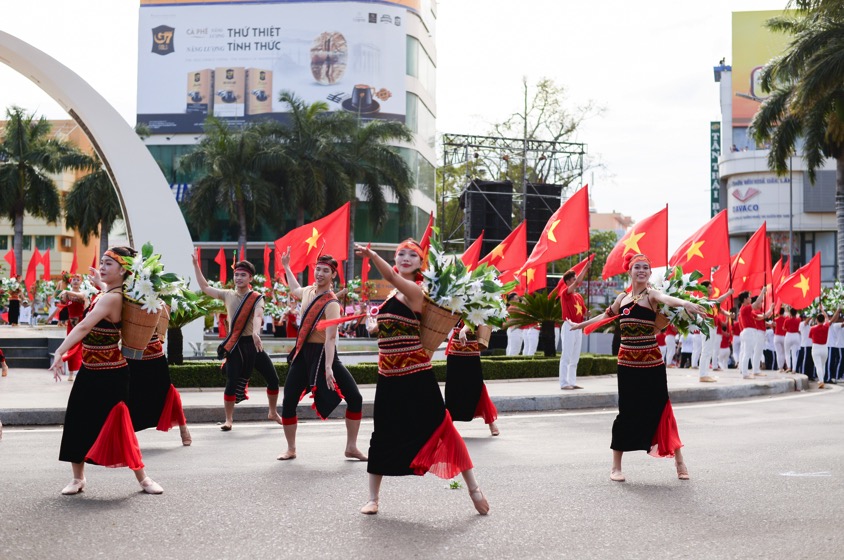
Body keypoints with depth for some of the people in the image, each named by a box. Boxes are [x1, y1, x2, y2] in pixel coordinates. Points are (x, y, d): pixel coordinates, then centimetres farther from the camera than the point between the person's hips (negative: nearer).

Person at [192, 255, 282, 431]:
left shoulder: (257, 298, -4)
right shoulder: (228, 295, 6)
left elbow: (258, 316, -24)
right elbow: (205, 287, 14)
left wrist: (256, 332, -45)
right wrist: (196, 265, 9)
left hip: (252, 343, -1)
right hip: (235, 345, 1)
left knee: (273, 378, 1)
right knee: (232, 383, -6)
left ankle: (273, 413, 23)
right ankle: (228, 420, 7)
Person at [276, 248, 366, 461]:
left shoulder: (331, 303, -16)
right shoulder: (309, 291, 5)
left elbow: (330, 338, -23)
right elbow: (295, 290, 33)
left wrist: (328, 368, -31)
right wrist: (286, 267, 40)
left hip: (324, 354, -5)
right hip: (303, 354, 5)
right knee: (288, 403, 1)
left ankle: (351, 448, 4)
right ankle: (291, 449, 18)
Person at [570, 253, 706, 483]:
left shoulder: (651, 294, -3)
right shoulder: (622, 298, 11)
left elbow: (667, 298, -28)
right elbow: (606, 315, 31)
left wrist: (685, 303, -51)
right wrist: (579, 325, 44)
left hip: (652, 364, -3)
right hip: (627, 363, 3)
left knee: (661, 410, 1)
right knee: (627, 413, 4)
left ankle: (679, 461, 13)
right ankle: (616, 466, 13)